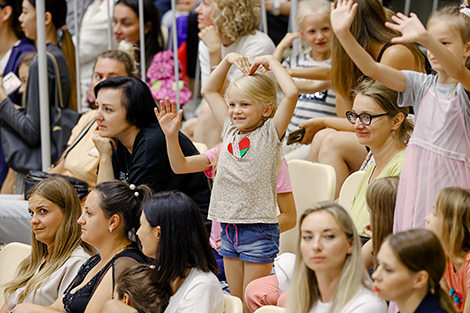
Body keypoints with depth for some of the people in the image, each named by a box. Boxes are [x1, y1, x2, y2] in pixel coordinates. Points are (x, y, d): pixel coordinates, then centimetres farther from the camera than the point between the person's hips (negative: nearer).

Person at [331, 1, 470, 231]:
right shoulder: (422, 85, 7)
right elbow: (372, 69, -2)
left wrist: (424, 37, -48)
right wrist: (343, 34, -16)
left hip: (451, 183, -4)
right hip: (417, 183, 5)